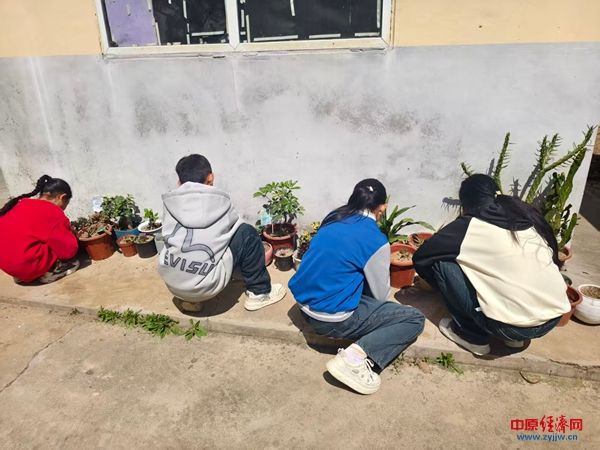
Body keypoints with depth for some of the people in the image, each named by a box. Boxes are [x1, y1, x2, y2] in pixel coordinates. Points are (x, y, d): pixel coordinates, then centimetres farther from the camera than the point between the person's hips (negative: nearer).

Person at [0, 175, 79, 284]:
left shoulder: (20, 204, 12)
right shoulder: (54, 213, -10)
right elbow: (69, 250, -7)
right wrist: (69, 233, 13)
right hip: (27, 264, -8)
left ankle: (22, 273, 11)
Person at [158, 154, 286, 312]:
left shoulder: (170, 203, 4)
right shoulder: (220, 201, -1)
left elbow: (170, 238, 15)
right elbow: (236, 227, 16)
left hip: (172, 283, 4)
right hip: (205, 285, -4)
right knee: (248, 234, 8)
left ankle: (187, 298, 25)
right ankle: (259, 292, 18)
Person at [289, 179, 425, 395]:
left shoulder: (333, 219, 4)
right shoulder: (376, 240, -14)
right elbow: (380, 294, -1)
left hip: (304, 304, 7)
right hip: (332, 318, -7)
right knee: (415, 319, 2)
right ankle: (356, 357, -14)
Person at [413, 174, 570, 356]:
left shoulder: (470, 226, -4)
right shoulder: (527, 216, 11)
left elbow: (420, 258, 2)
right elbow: (553, 258, 21)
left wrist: (443, 285, 22)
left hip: (513, 326, -7)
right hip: (554, 317, 7)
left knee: (442, 261, 0)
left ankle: (472, 335, 10)